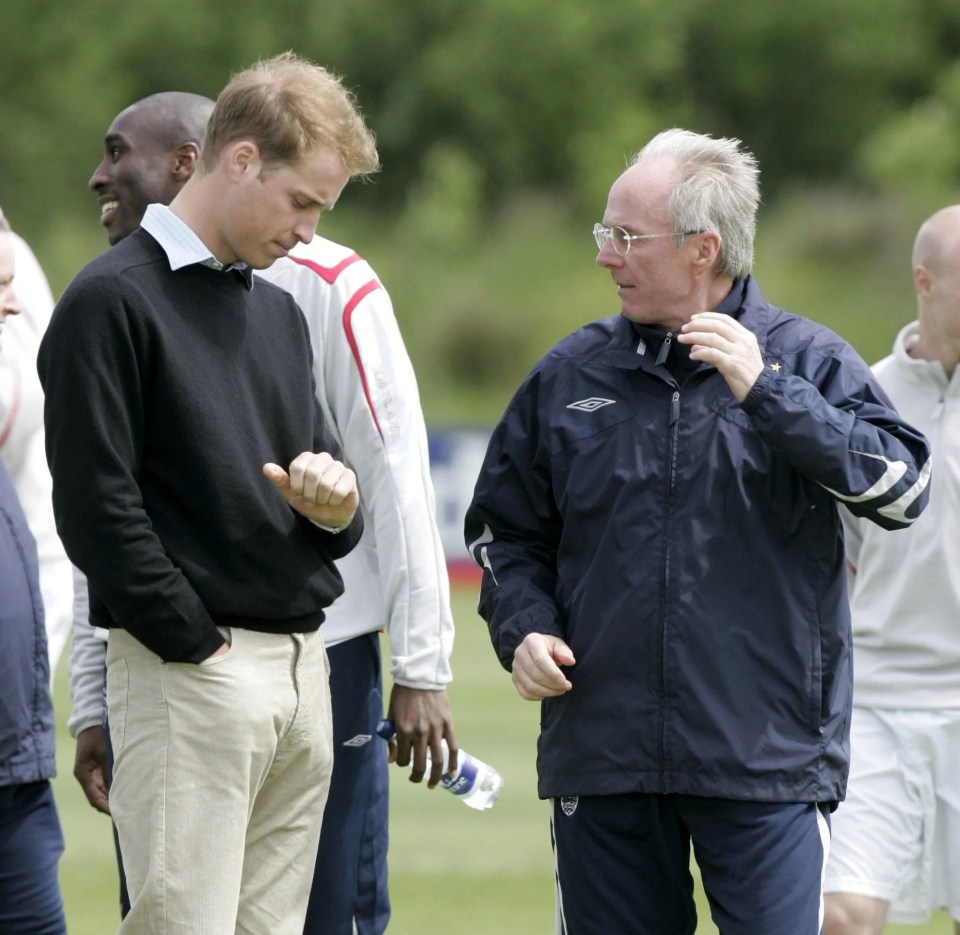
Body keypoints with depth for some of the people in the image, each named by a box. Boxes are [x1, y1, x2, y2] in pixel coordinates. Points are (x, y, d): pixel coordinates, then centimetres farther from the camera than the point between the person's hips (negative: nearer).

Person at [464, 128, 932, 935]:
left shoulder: (806, 361, 2)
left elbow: (903, 488, -13)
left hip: (768, 764, -3)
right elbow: (506, 529, 20)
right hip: (602, 753, 3)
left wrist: (763, 391, -18)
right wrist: (523, 627, 0)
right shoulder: (572, 374, 11)